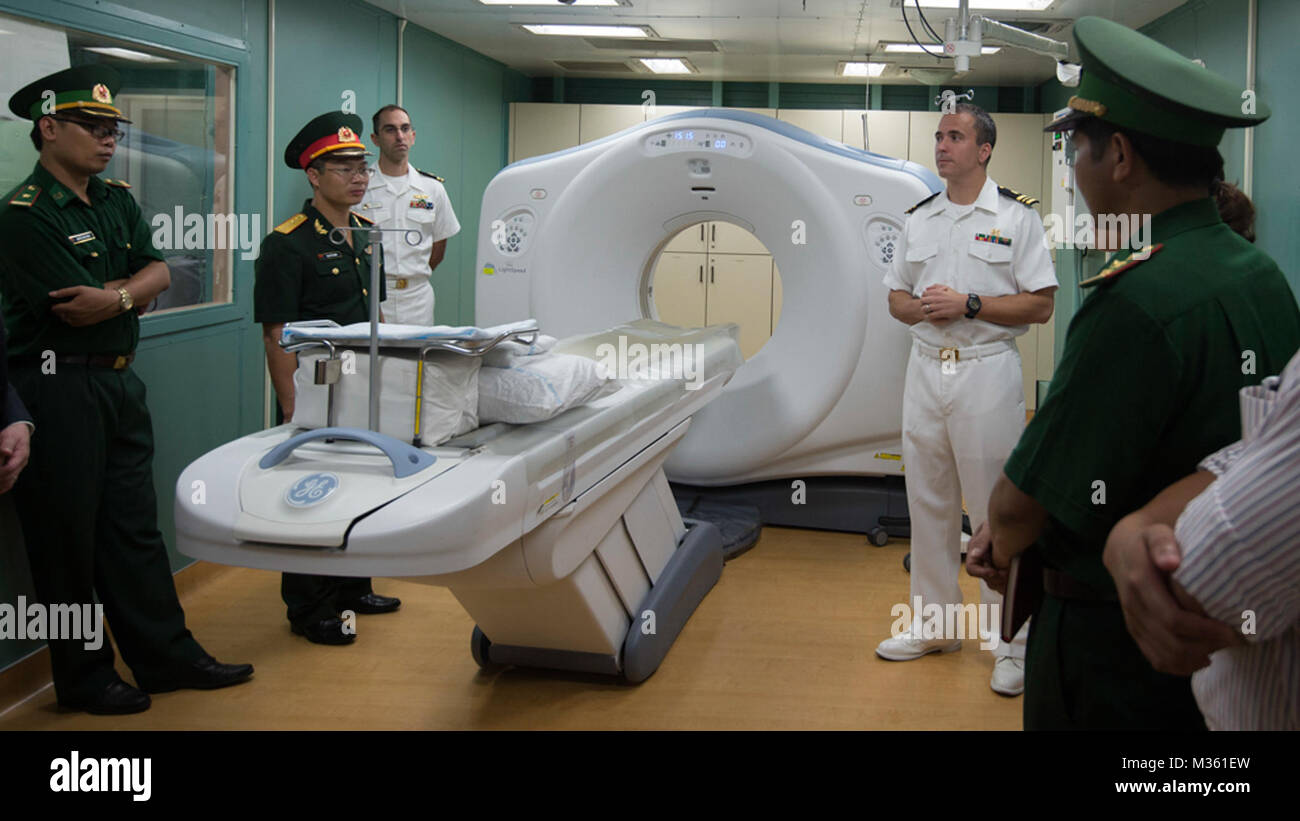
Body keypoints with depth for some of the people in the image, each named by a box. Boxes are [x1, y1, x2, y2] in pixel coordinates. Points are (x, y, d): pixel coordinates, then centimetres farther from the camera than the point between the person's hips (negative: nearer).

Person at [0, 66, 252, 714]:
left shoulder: (117, 201, 13)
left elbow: (158, 272, 5)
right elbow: (77, 309, -19)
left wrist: (116, 295, -15)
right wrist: (134, 284, -3)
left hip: (119, 382, 8)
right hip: (58, 387, -8)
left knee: (134, 527, 14)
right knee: (68, 538, 3)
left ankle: (166, 655, 22)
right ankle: (84, 678, 15)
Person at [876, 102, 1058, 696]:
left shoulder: (1016, 217, -2)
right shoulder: (919, 219, 13)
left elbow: (1041, 305, -7)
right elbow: (897, 296, 17)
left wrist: (968, 304, -16)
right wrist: (922, 308, -6)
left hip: (987, 372, -5)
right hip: (925, 370, 6)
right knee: (928, 503, 11)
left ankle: (1012, 642, 6)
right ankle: (934, 624, 24)